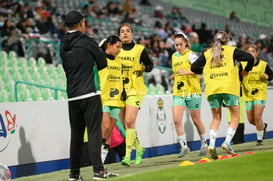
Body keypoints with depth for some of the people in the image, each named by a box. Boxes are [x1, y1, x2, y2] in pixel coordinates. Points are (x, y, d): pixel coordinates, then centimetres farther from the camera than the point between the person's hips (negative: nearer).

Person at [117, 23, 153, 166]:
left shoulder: (140, 49, 2)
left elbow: (150, 65, 9)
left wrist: (144, 68, -12)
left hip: (135, 90, -4)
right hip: (120, 90, 4)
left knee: (130, 121, -16)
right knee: (125, 124, 7)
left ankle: (128, 155, -15)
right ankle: (138, 148, 29)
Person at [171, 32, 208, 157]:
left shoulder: (190, 55, -8)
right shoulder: (174, 56, 14)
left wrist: (185, 72, -27)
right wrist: (174, 76, 10)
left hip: (192, 91, -5)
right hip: (178, 92, 5)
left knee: (196, 120, 7)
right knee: (176, 120, -11)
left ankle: (204, 144, 26)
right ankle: (184, 146, -5)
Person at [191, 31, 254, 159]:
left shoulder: (207, 53, 16)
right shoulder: (232, 50, 10)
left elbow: (194, 68, 10)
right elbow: (250, 58, 0)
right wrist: (246, 70, 16)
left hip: (212, 89, 3)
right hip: (229, 88, -3)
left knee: (216, 119, 12)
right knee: (235, 117, 7)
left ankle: (211, 144, -7)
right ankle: (227, 142, -11)